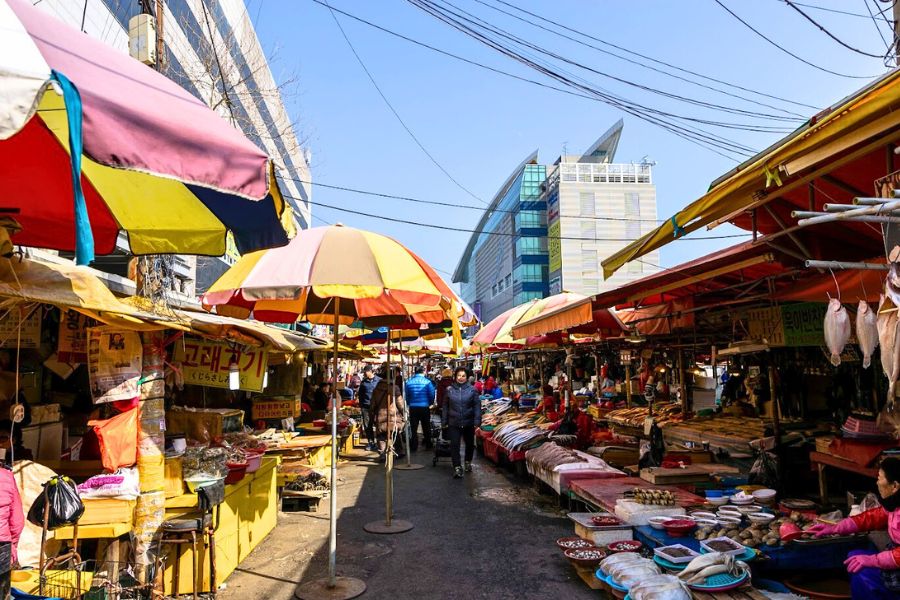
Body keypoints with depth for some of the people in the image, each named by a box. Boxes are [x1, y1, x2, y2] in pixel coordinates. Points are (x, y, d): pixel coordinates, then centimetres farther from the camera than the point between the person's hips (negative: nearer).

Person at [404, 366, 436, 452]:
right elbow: (432, 394, -9)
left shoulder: (408, 382, -5)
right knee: (426, 427, 13)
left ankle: (413, 447, 12)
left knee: (413, 428, 10)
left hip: (413, 407, 1)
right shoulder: (427, 382, -11)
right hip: (425, 407, -1)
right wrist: (430, 404, 9)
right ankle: (428, 445, 20)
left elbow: (406, 395, 0)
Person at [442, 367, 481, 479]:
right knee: (454, 444, -8)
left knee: (470, 443, 17)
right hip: (454, 423, 0)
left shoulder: (472, 390, -5)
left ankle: (468, 462, 40)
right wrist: (444, 421, 5)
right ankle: (457, 467, -2)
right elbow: (445, 407, 6)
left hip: (468, 423, 0)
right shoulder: (449, 390, 0)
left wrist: (477, 421, -11)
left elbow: (477, 406, -5)